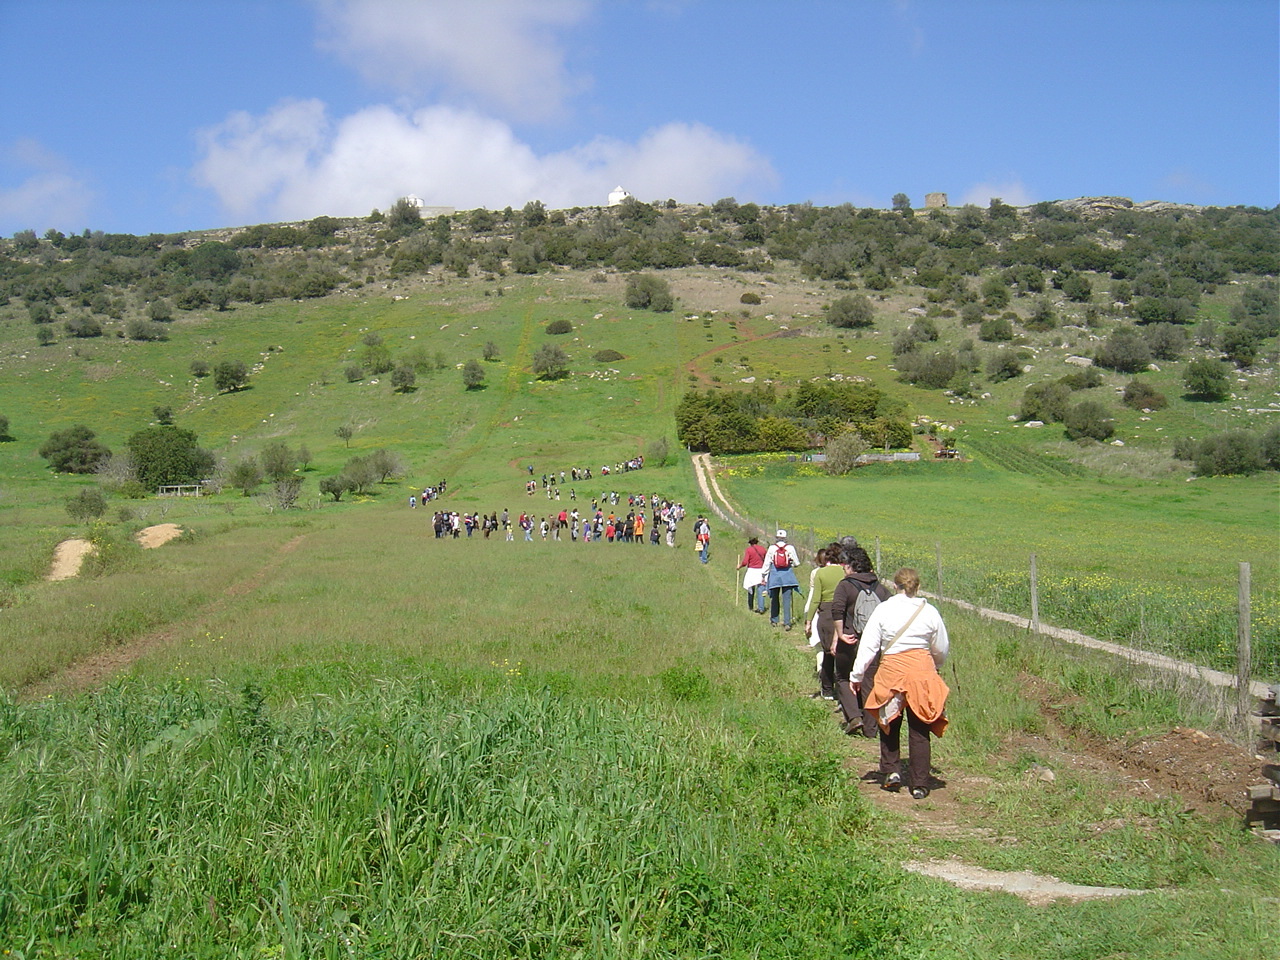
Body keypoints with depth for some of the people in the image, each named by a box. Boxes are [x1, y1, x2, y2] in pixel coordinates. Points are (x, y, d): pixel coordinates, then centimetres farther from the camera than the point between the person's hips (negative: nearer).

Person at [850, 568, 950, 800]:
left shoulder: (883, 610, -4)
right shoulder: (930, 612, 0)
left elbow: (868, 646, -4)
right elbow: (941, 650, 10)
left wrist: (857, 675, 3)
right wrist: (935, 666, 31)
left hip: (891, 671, -1)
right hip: (922, 672, 1)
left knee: (889, 725, 20)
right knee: (919, 730, 7)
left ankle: (892, 771, 12)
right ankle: (919, 785, 10)